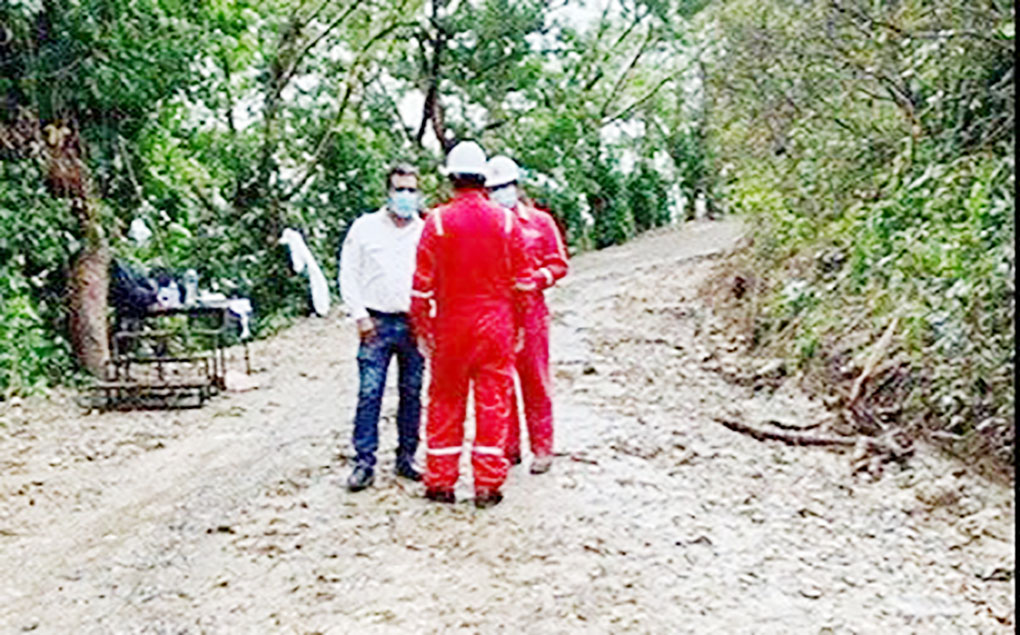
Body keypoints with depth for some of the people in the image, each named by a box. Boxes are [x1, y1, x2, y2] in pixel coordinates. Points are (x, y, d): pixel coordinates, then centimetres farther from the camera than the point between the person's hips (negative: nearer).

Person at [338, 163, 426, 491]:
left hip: (415, 324, 2)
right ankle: (364, 462, 2)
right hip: (378, 323, -1)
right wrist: (360, 315, -4)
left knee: (412, 393, 8)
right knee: (369, 393, -5)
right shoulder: (365, 227, 6)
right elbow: (348, 275, 5)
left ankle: (406, 458, 19)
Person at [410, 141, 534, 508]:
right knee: (493, 403, 6)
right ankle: (488, 486, 10)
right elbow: (522, 280, 4)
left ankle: (440, 482, 18)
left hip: (451, 326, -1)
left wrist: (421, 327, 6)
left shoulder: (438, 221, -6)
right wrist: (520, 326, 14)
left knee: (445, 404, 11)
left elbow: (422, 283, -4)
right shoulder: (506, 221, -1)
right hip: (496, 325, 1)